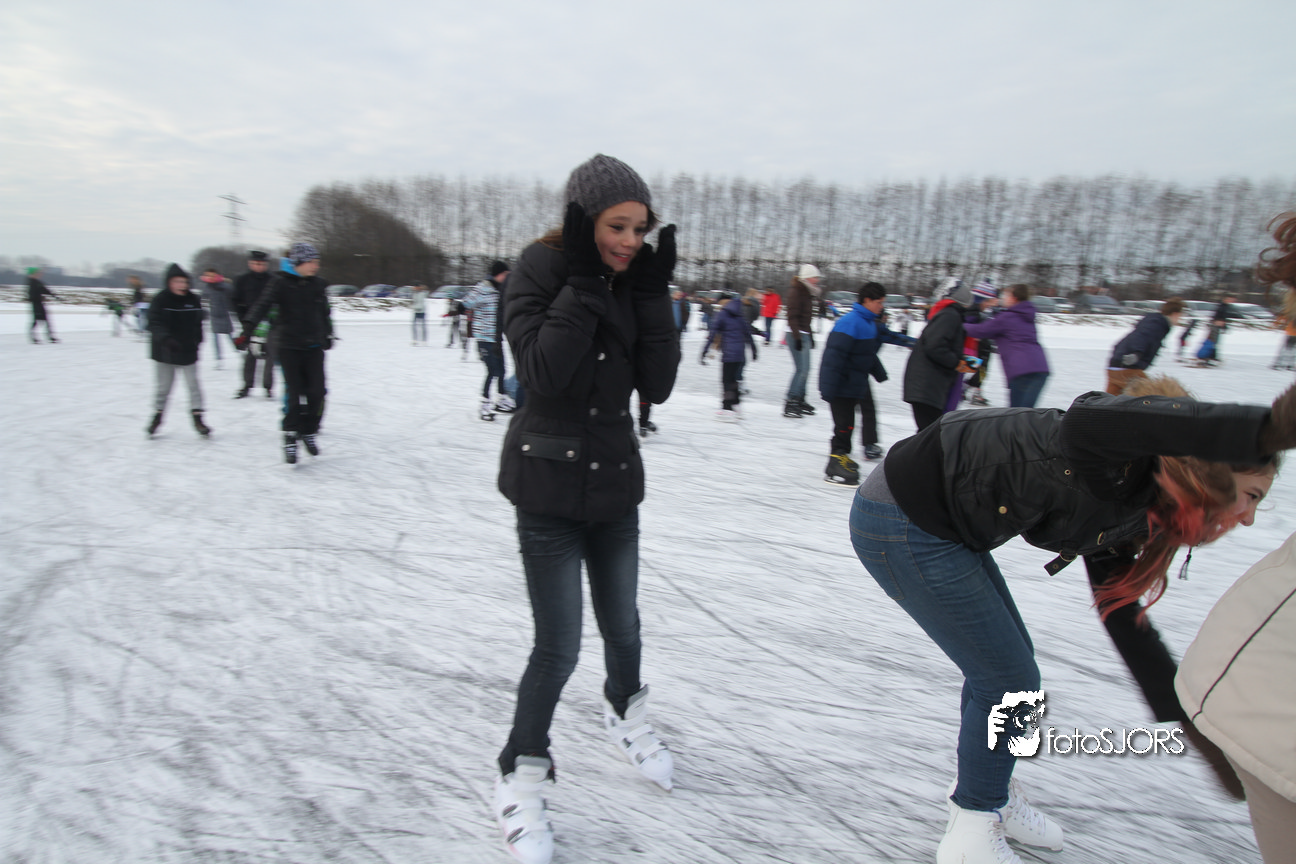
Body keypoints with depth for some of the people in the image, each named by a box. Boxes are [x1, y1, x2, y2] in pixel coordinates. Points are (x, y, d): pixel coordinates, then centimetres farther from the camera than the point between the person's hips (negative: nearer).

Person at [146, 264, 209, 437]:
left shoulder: (194, 300, 1)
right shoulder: (159, 300, -9)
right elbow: (154, 324, -18)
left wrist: (197, 341, 10)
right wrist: (166, 339, -33)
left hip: (188, 352, 2)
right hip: (164, 353, -2)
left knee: (193, 385, 0)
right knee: (163, 386, 9)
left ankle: (197, 417, 6)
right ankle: (157, 415, 25)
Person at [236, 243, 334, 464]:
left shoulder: (317, 285, 7)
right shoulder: (281, 283, -6)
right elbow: (262, 306, -15)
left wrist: (328, 336, 31)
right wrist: (246, 331, -26)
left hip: (314, 347, 4)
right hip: (289, 347, -4)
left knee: (317, 391, -4)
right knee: (295, 393, -8)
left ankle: (309, 431, 16)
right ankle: (290, 436, 6)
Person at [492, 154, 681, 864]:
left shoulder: (633, 283, 4)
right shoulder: (538, 274, -10)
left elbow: (655, 387, -4)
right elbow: (544, 373, -24)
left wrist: (654, 296, -11)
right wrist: (585, 282, -22)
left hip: (615, 482, 5)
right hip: (549, 486, -5)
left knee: (622, 627, 18)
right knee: (558, 647, -2)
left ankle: (624, 712, 50)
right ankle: (522, 776, 23)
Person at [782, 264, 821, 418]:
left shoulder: (808, 293, 17)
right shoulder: (796, 293, -11)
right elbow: (792, 317, -16)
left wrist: (810, 336, 23)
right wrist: (797, 337, -20)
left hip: (804, 335, 9)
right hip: (796, 335, -9)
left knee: (804, 370, 10)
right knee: (802, 369, -13)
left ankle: (800, 400, 19)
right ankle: (790, 404, -10)